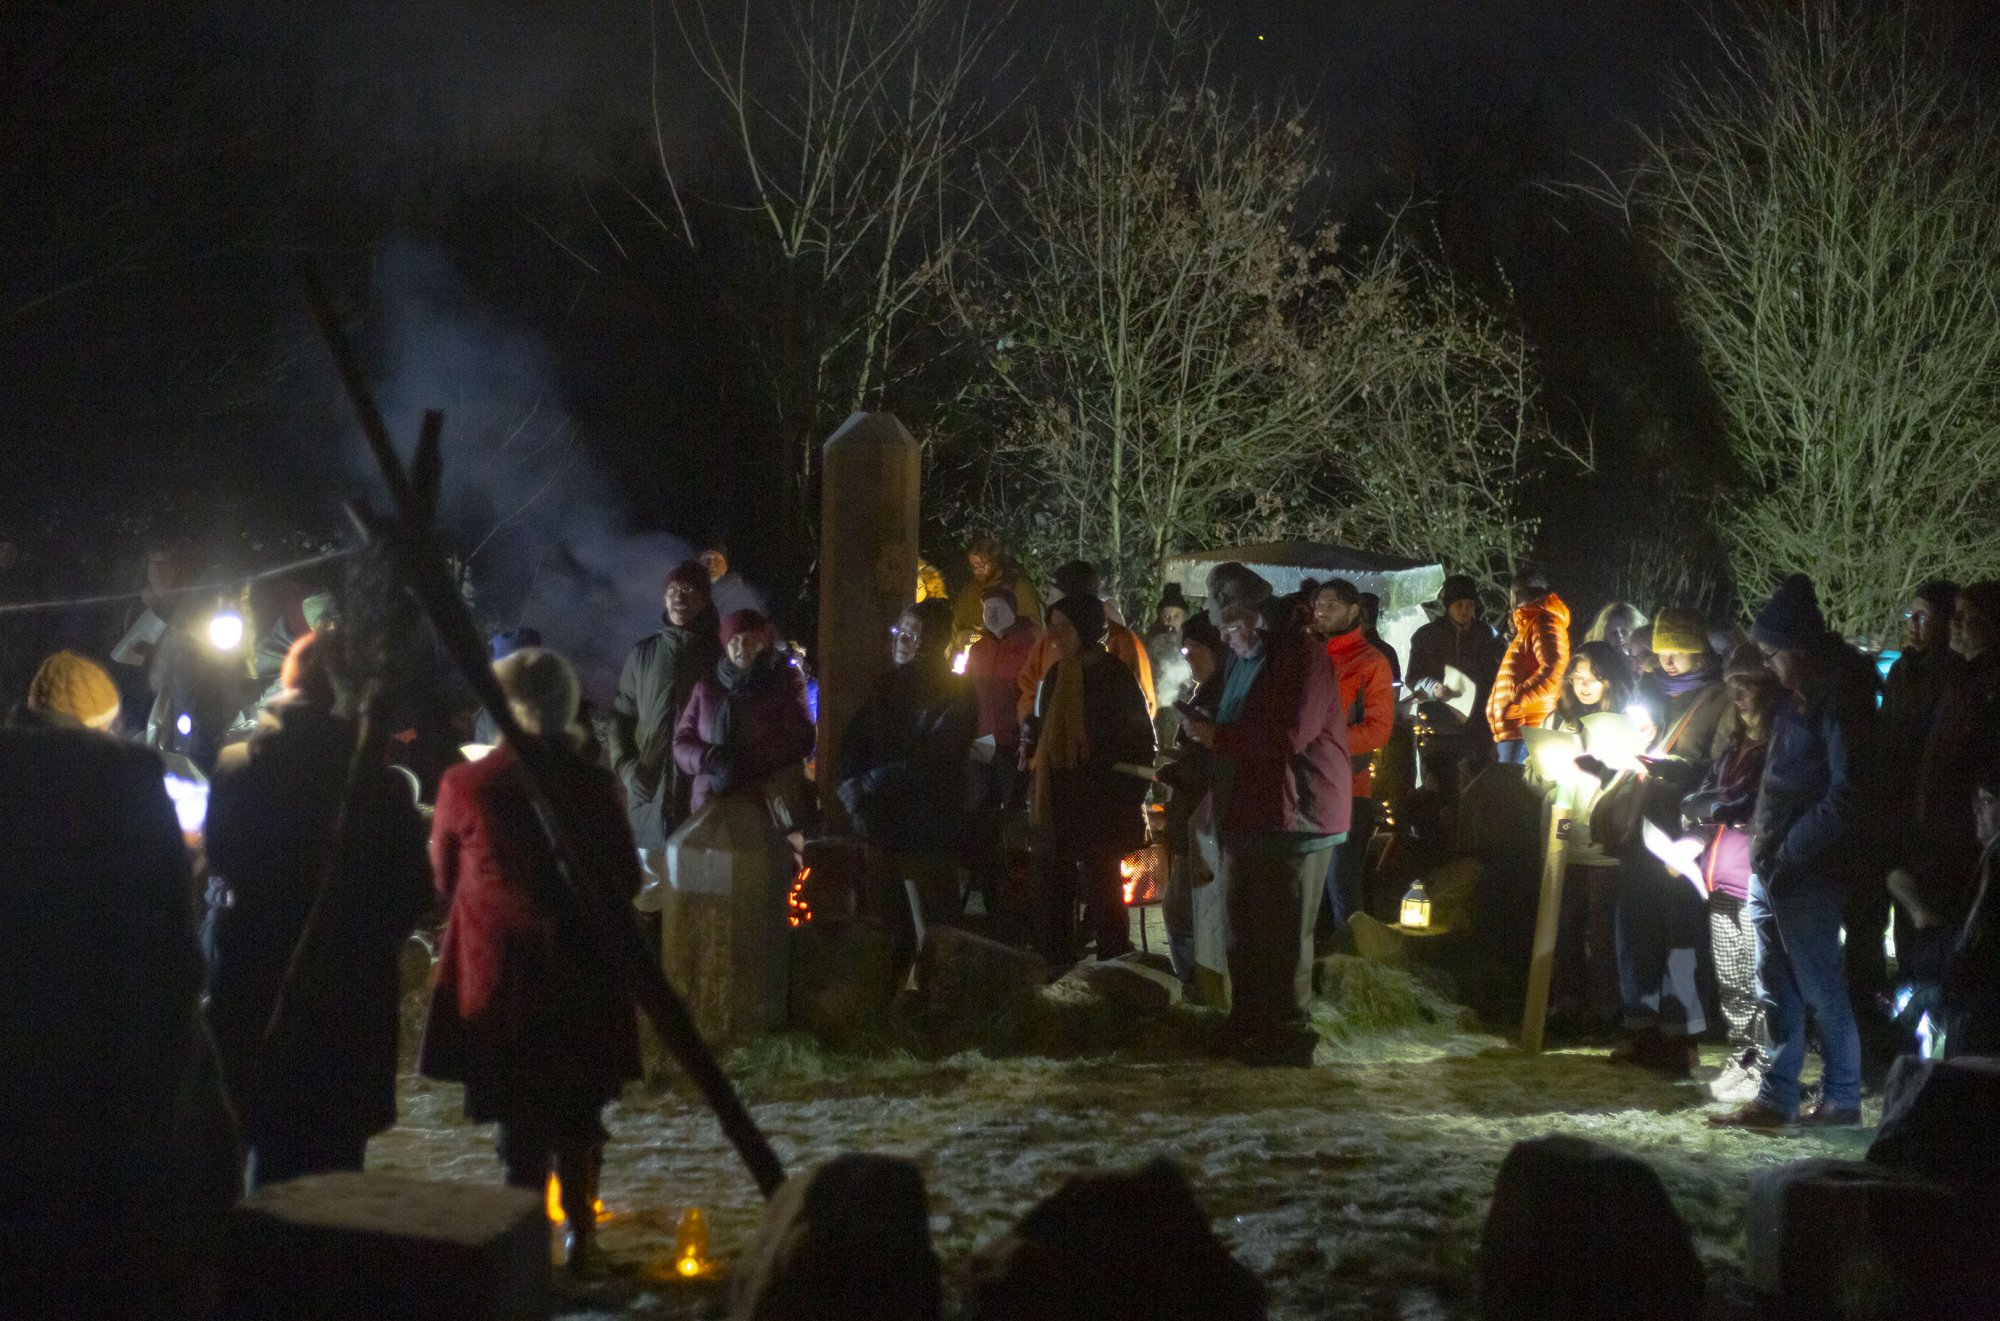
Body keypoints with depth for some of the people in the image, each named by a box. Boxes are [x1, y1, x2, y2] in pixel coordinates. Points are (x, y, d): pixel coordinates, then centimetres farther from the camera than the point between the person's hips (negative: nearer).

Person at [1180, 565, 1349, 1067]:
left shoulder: (1302, 657, -15)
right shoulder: (1243, 657, 17)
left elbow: (1289, 736, -24)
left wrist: (1216, 736, -18)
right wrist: (1204, 730, 7)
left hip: (1292, 816, -10)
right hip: (1247, 813, 10)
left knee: (1282, 932, -5)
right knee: (1242, 925, 15)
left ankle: (1286, 1034, 2)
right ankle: (1246, 1026, 25)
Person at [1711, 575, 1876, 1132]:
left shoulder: (1841, 695, -12)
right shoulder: (1797, 697, 15)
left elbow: (1848, 793, -17)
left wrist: (1790, 851, -17)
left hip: (1808, 871, -9)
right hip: (1772, 866, 9)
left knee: (1819, 985, 0)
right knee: (1775, 987, 10)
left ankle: (1842, 1098, 11)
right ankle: (1776, 1097, 16)